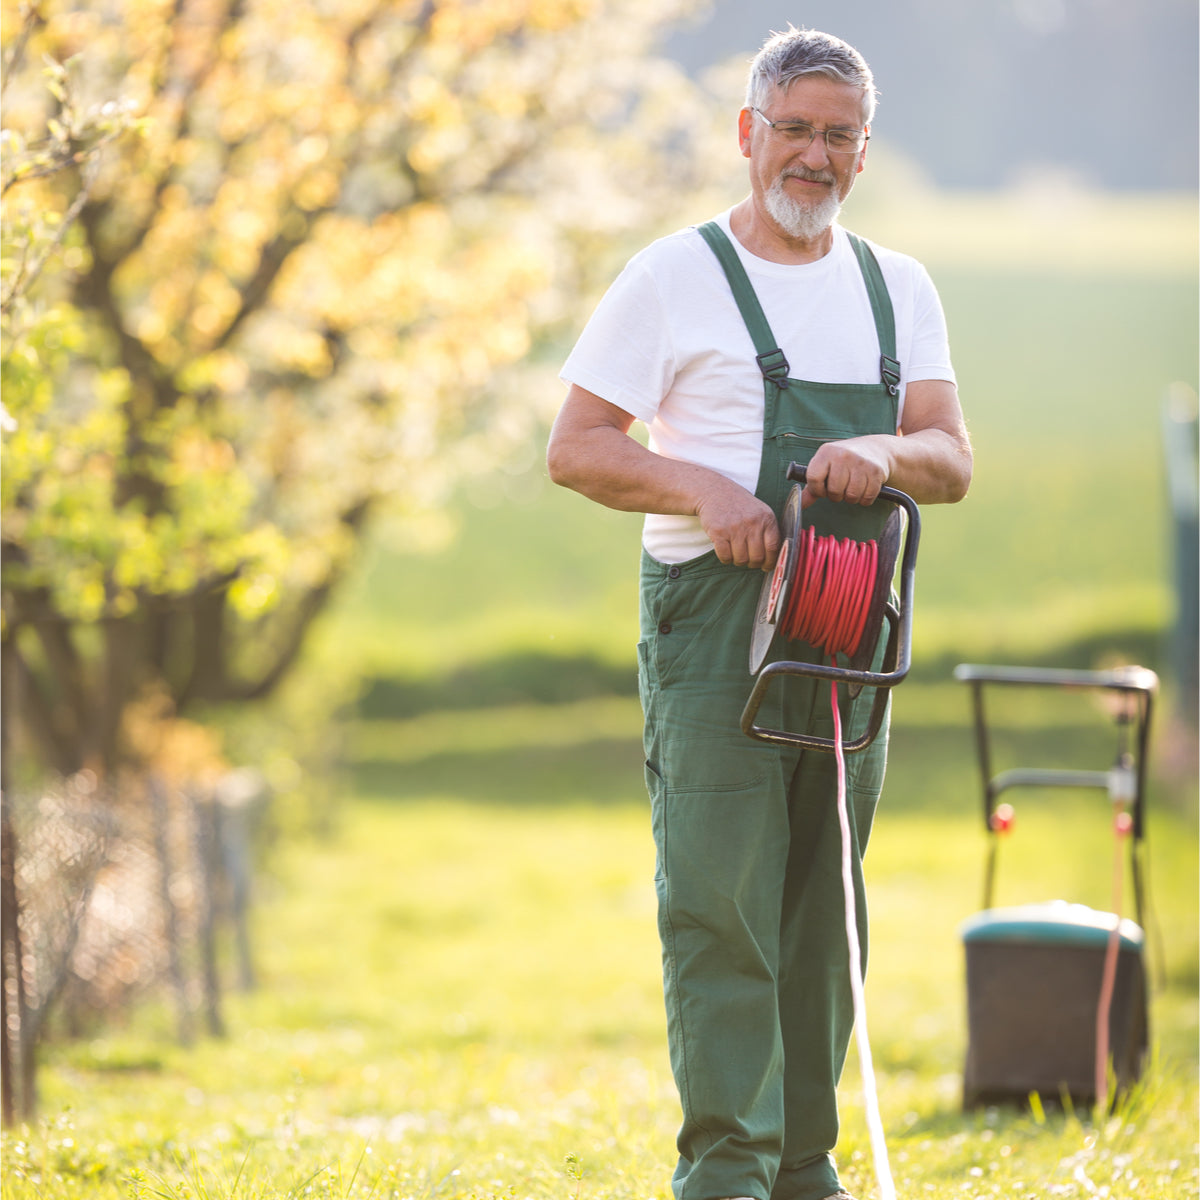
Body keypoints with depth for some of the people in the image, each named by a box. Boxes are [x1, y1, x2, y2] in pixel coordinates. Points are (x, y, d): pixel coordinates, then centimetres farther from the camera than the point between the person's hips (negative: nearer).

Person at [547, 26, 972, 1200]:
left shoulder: (898, 289, 14)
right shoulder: (675, 278, -1)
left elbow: (952, 462, 7)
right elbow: (575, 448, -4)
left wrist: (884, 453, -16)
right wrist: (705, 490, -20)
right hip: (714, 620, -5)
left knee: (822, 909, 8)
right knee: (720, 899, -10)